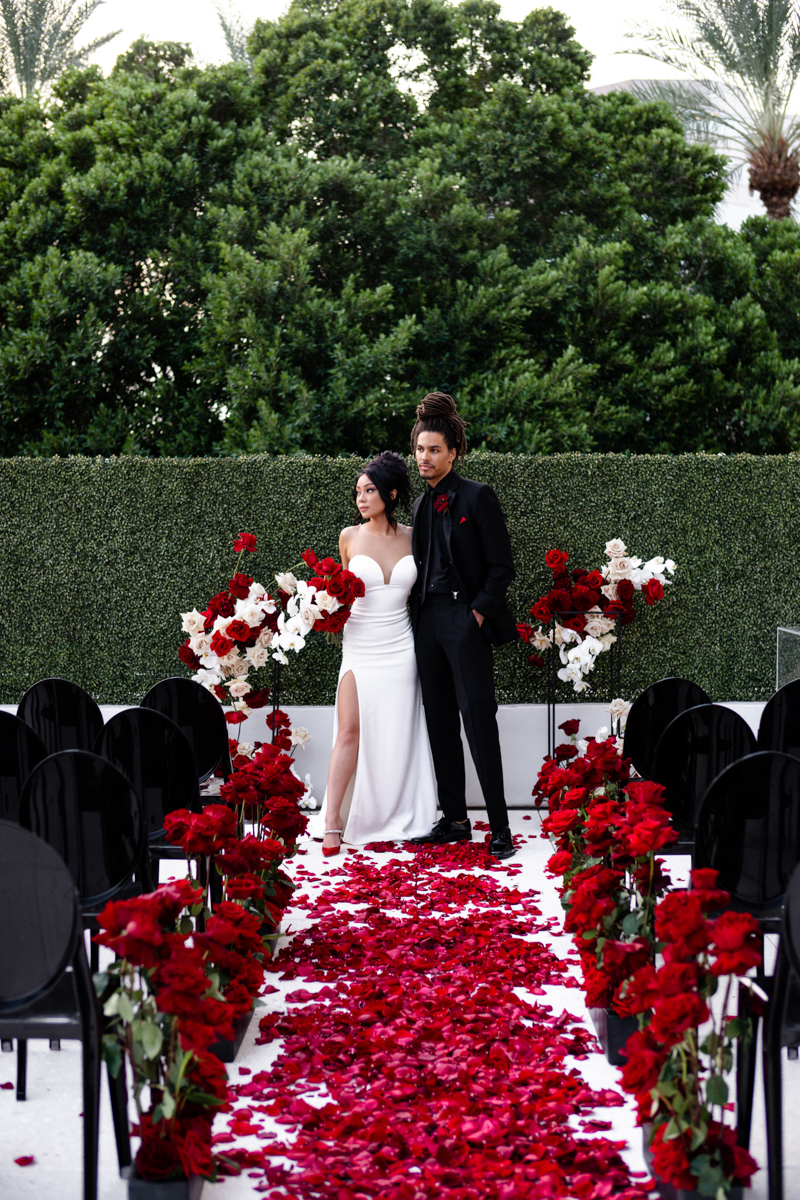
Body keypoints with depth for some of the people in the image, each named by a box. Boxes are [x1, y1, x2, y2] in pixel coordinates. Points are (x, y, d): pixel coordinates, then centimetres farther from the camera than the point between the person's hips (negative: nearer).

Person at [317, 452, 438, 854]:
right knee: (350, 730, -10)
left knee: (395, 737, 2)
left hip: (399, 648, 1)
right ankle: (333, 822, -9)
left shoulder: (412, 538, 4)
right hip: (359, 647, -1)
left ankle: (392, 822, 12)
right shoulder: (350, 537, 3)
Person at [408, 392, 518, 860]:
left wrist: (479, 611, -14)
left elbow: (502, 566, -8)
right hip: (429, 620, 7)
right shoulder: (423, 505, 14)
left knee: (478, 720, -10)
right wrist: (420, 616, 10)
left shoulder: (477, 497, -6)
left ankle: (500, 828, -7)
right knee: (440, 720, 9)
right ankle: (455, 820, 16)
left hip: (466, 622, -7)